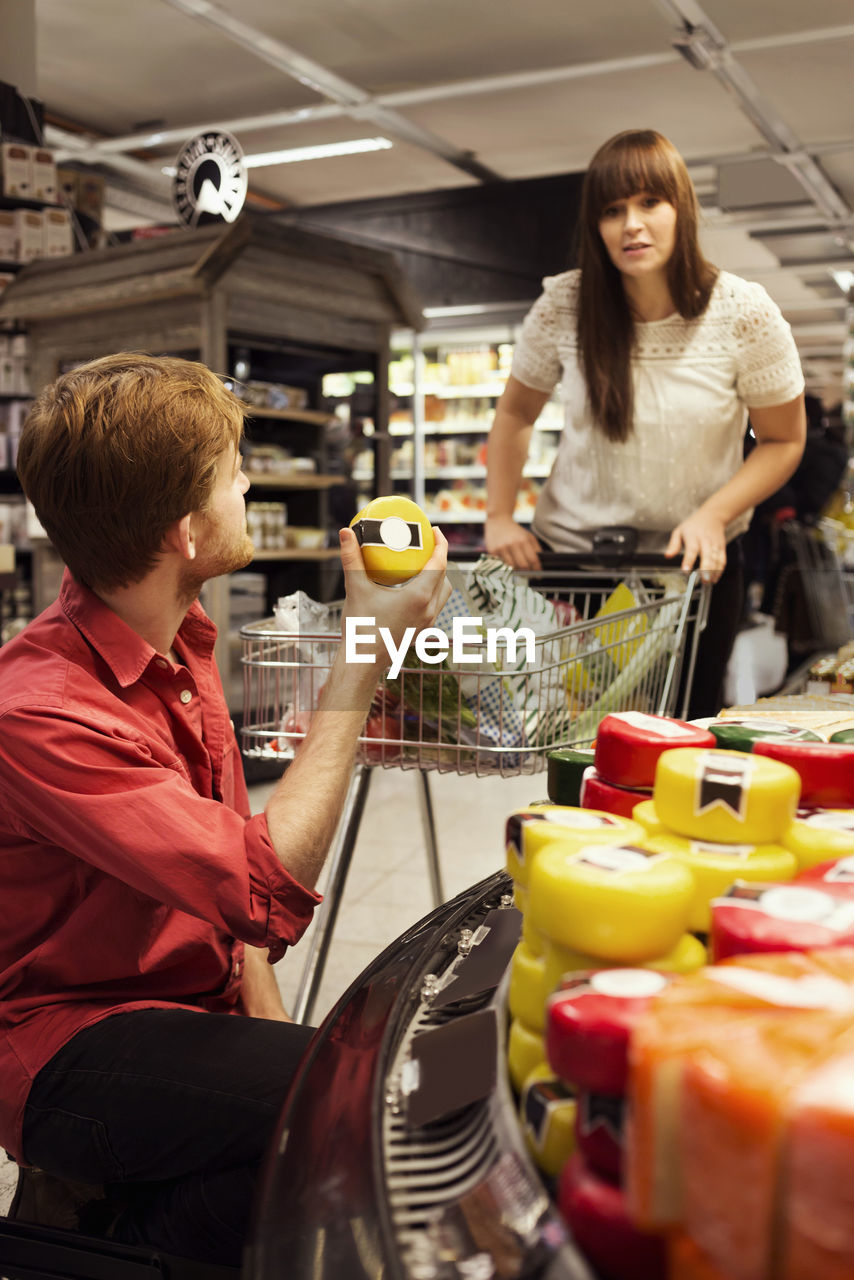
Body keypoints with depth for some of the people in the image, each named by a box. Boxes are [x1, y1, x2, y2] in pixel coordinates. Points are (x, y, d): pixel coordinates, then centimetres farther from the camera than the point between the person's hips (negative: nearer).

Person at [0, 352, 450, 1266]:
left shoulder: (179, 641, 5)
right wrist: (364, 660, -24)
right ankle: (135, 1228, -3)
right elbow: (270, 890, -31)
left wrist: (267, 1019, 2)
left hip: (191, 1010, 8)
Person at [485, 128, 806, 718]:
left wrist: (713, 515, -17)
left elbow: (783, 441, -3)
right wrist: (499, 517, -2)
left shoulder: (745, 314, -12)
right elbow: (516, 413, 6)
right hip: (568, 551, 1)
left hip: (693, 562, 0)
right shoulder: (564, 306, -9)